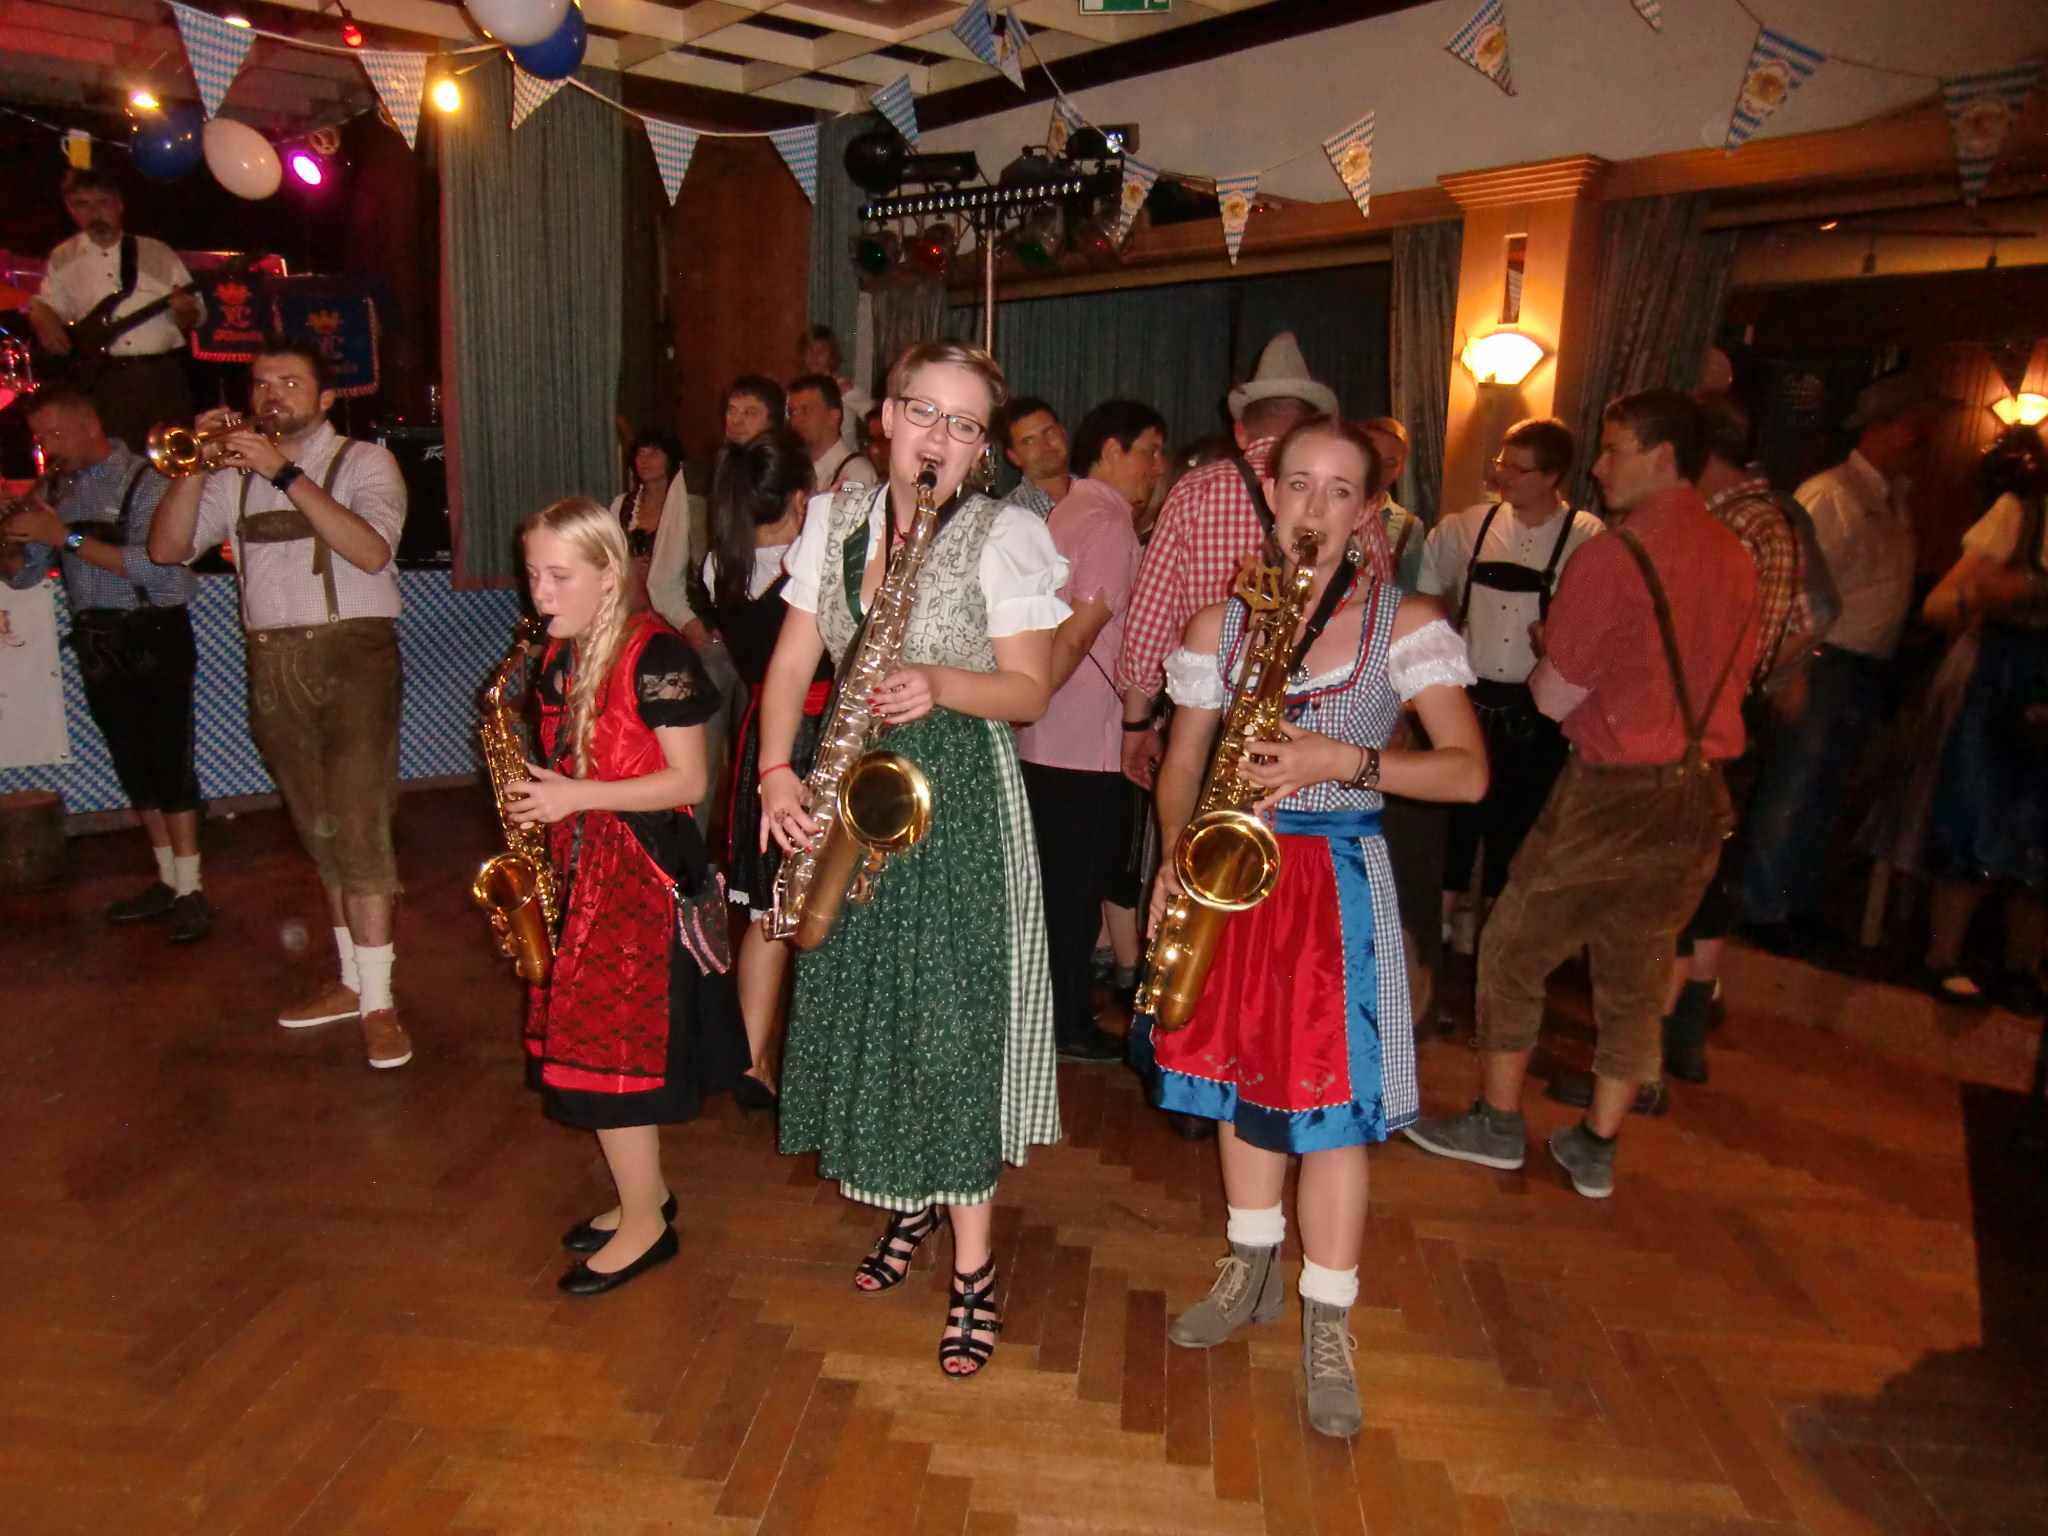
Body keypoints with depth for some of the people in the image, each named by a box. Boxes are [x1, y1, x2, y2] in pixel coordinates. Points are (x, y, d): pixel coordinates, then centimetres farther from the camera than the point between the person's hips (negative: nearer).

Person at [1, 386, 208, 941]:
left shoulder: (145, 481, -9)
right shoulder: (53, 490, 10)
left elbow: (153, 563, -22)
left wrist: (67, 537, -22)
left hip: (153, 638, -7)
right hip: (96, 642, 7)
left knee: (169, 761, -7)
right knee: (133, 765, 10)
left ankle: (189, 890, -1)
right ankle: (167, 879, 19)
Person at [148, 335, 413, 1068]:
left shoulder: (363, 460, 2)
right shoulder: (234, 473, 15)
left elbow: (371, 550, -16)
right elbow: (166, 549, 6)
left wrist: (285, 472, -20)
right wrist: (197, 466, -6)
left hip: (352, 654, -5)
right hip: (272, 664, 5)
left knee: (357, 825, -11)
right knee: (320, 832, 11)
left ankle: (378, 1003, -7)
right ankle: (352, 979, 21)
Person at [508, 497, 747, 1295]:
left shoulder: (654, 655, -14)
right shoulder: (558, 658, 10)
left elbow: (687, 782, -16)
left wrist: (574, 798, -20)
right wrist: (535, 793, 3)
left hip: (643, 871, -8)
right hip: (578, 865, 8)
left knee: (608, 1052, -4)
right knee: (588, 1041, 14)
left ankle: (645, 1225, 12)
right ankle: (645, 1192, 31)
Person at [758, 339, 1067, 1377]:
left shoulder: (1003, 535, -5)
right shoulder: (834, 522, 8)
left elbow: (1031, 691, -5)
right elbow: (792, 665, 7)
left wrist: (941, 685, -24)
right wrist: (776, 769, -9)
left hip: (960, 797, -5)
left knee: (953, 1017, -4)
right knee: (860, 1000, 11)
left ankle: (972, 1267, 10)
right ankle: (910, 1201, 35)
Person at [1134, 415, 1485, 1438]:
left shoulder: (1405, 623, -4)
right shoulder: (1220, 623, 5)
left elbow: (1468, 771, -10)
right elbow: (1181, 764, 8)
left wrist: (1344, 759, -23)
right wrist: (1176, 857, -9)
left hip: (1338, 878, -3)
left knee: (1328, 1097, -2)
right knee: (1239, 1071, 15)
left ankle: (1326, 1324, 15)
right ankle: (1252, 1270, 36)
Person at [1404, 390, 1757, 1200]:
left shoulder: (1612, 556, -16)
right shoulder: (1737, 560, 7)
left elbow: (1555, 698, -13)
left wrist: (1547, 650, 7)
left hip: (1614, 795, -7)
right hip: (1701, 799, 7)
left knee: (1514, 949, 10)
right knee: (1637, 974, 15)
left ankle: (1496, 1122, 21)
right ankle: (1596, 1148, 25)